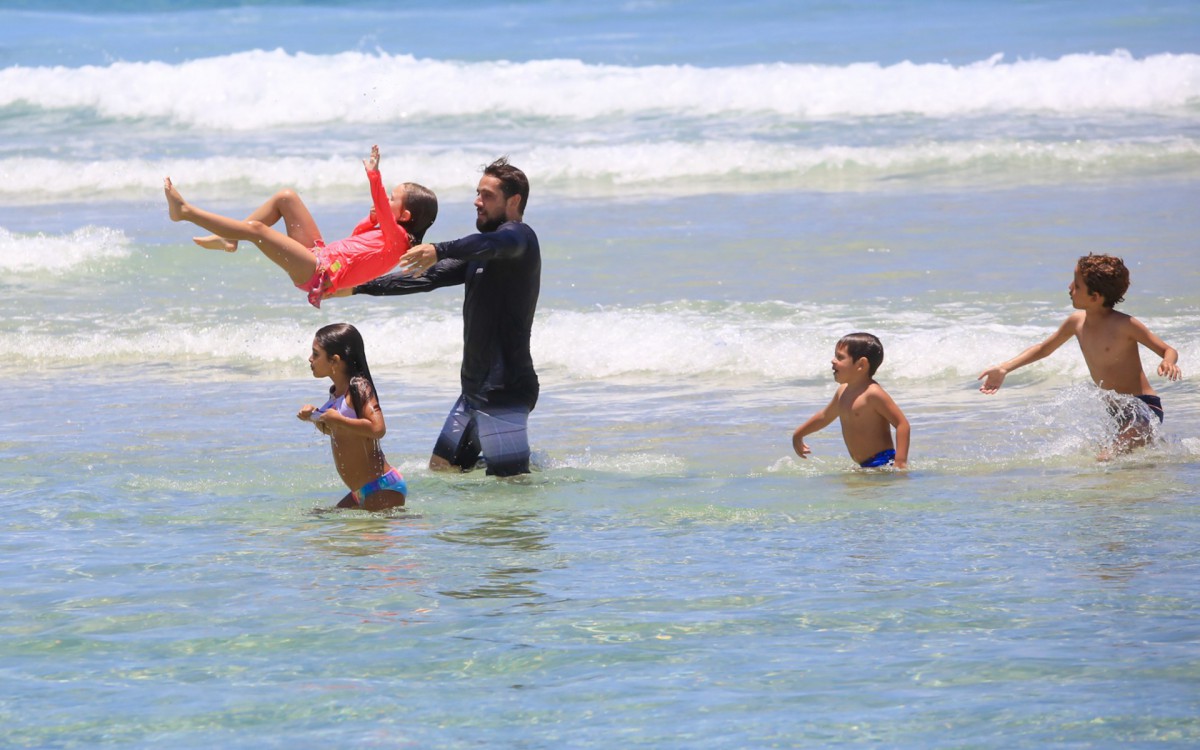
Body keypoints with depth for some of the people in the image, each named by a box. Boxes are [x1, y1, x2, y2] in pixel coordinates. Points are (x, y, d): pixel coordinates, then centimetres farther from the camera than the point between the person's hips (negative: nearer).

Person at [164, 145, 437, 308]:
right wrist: (373, 217, 20)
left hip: (321, 273, -11)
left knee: (256, 229, -18)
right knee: (286, 198, 14)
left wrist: (374, 177, -41)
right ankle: (228, 240, 11)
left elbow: (383, 212, -33)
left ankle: (186, 211, -7)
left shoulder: (397, 237, -12)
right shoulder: (385, 233, 17)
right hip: (320, 256, 11)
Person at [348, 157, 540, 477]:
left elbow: (494, 243, -33)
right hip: (474, 389, 10)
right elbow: (428, 277, 22)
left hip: (505, 390, -10)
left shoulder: (519, 236, -10)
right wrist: (356, 287, 18)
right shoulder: (481, 254, 20)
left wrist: (440, 251, -51)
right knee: (441, 467, 14)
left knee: (509, 480, -14)